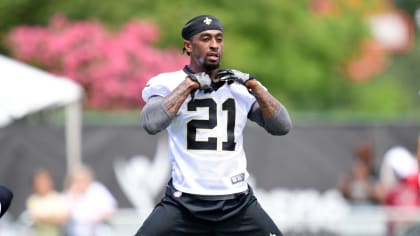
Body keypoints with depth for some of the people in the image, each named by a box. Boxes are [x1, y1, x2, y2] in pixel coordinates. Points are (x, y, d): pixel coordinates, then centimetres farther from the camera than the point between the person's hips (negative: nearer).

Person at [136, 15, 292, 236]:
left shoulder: (240, 86, 9)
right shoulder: (168, 83, 0)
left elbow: (282, 126, 2)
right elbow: (151, 123, -19)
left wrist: (253, 84, -6)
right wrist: (189, 84, -15)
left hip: (238, 203, 3)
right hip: (183, 202, -3)